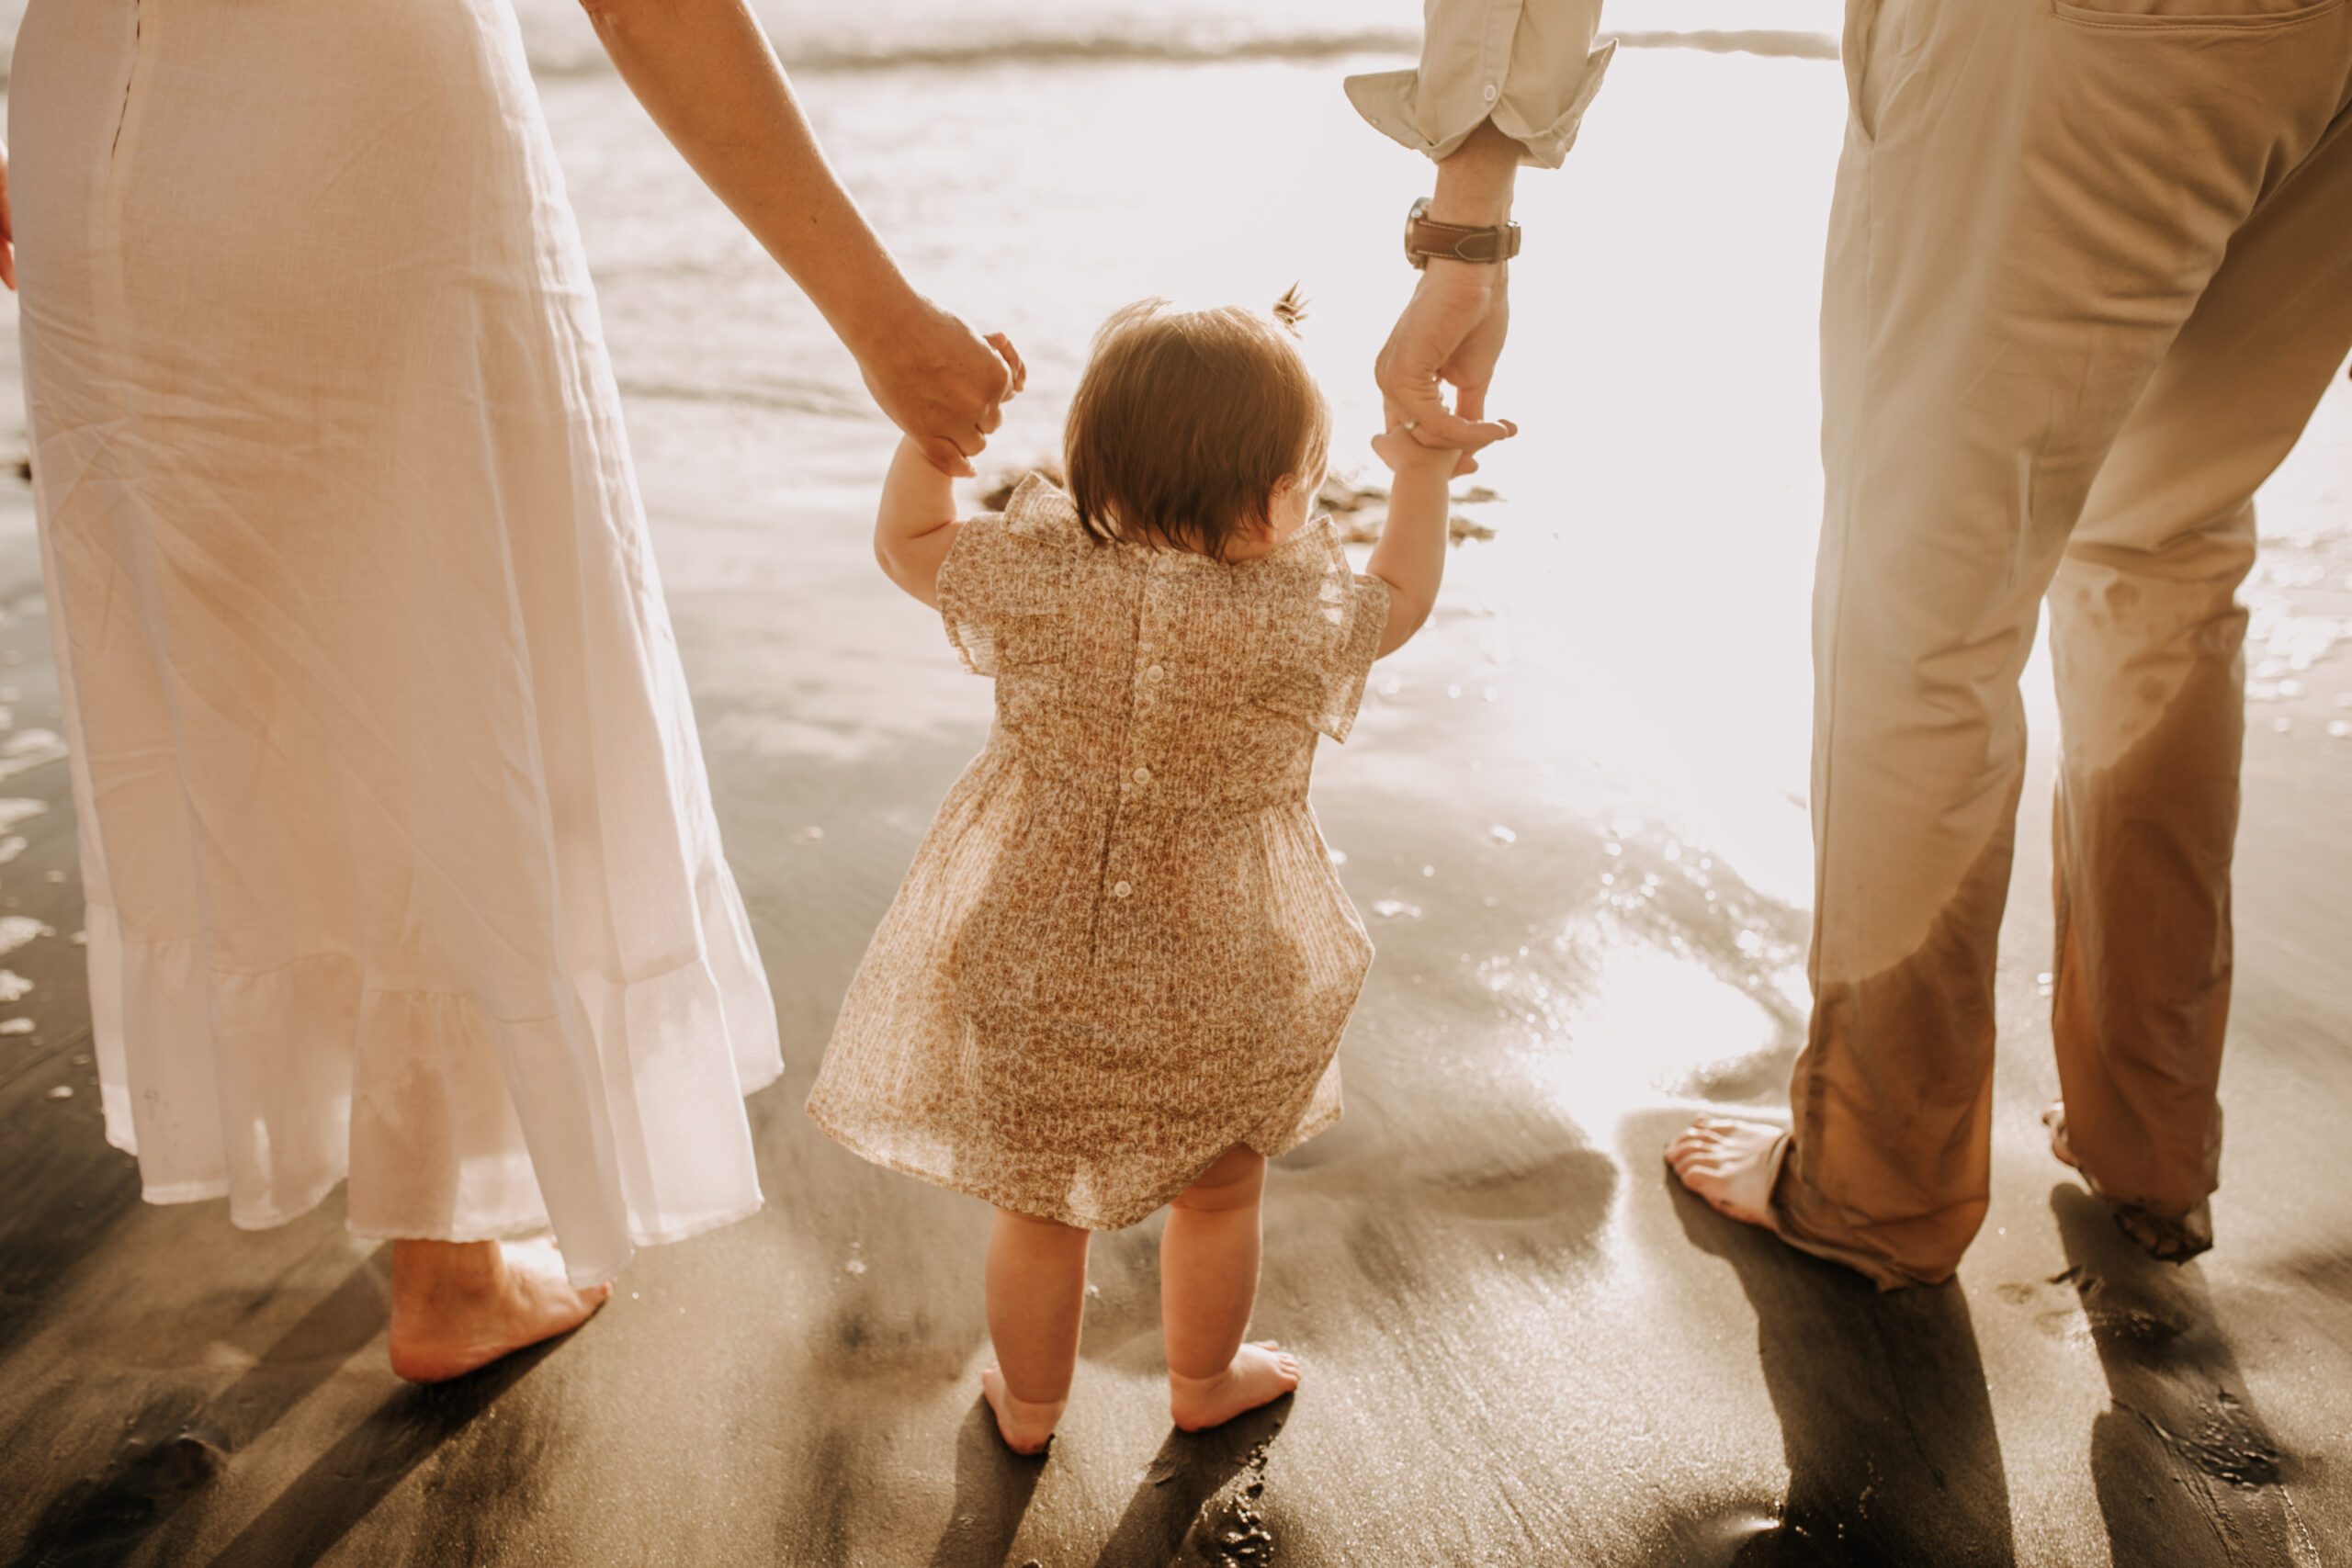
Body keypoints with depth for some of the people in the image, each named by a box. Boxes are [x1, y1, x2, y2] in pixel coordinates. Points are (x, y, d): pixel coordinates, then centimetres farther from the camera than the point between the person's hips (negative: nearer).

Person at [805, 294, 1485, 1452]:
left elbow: (907, 544, 2)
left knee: (1039, 1205, 22)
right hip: (1214, 983, -1)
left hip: (1030, 964, 2)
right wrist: (1422, 474, 13)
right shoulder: (1296, 623, -19)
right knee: (1218, 1193, 26)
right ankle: (1204, 1381, 49)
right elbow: (1400, 600, 3)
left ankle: (1028, 1402, 44)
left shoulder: (1037, 575, -16)